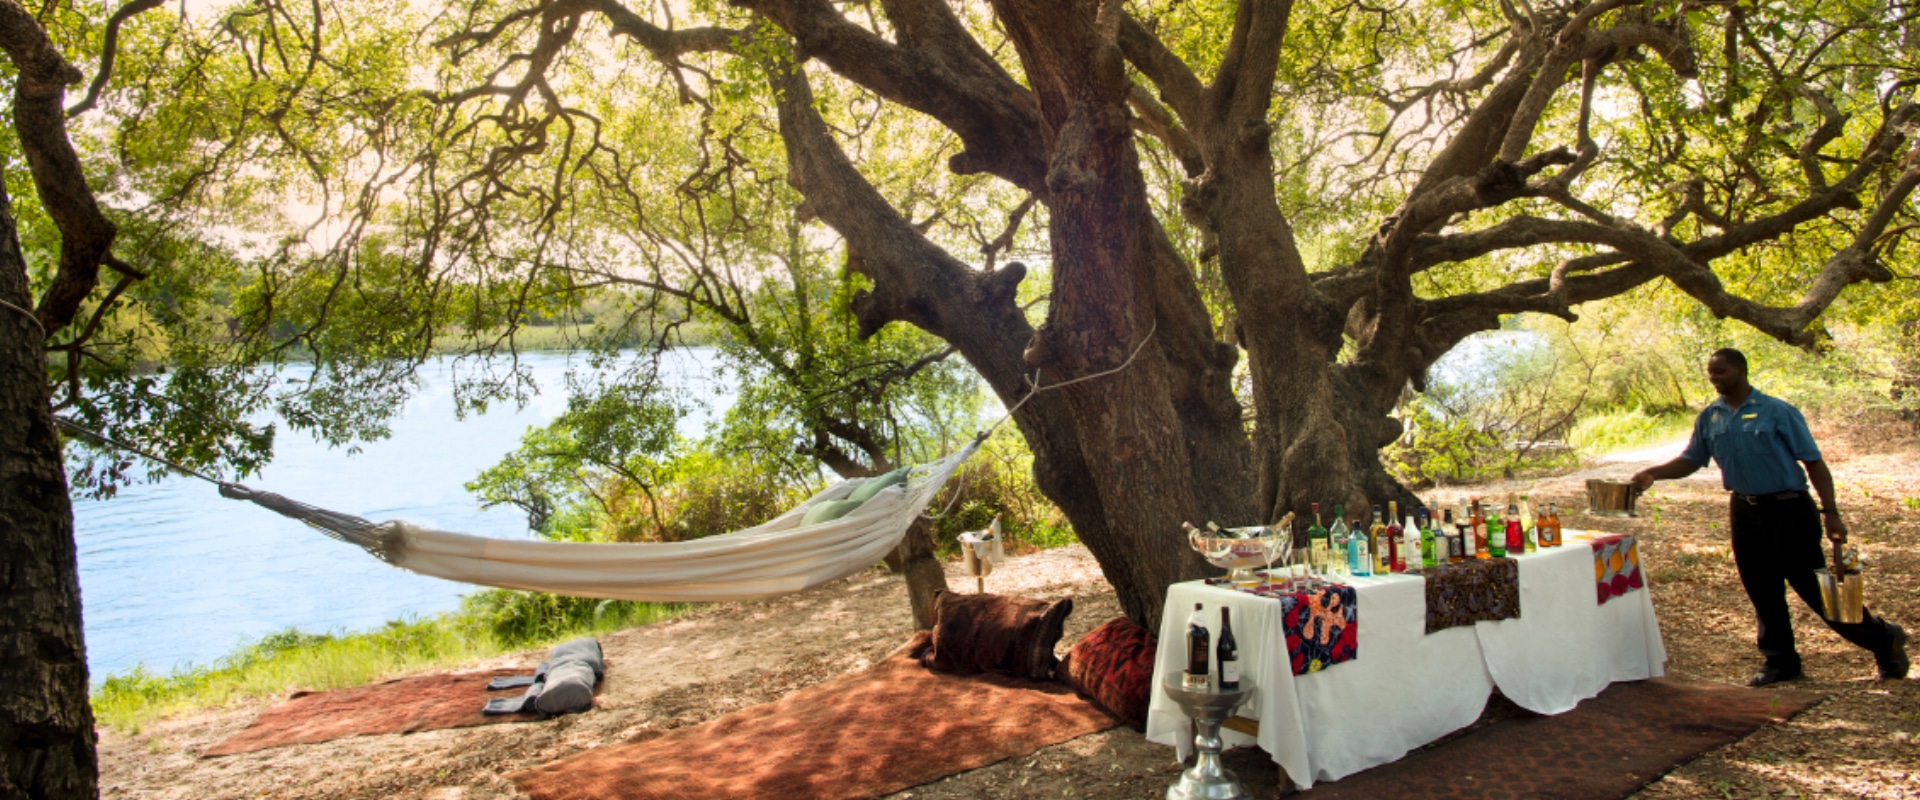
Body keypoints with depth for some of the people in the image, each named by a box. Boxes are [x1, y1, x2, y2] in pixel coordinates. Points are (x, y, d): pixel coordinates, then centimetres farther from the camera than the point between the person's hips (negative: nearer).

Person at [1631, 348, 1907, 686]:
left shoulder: (1778, 412, -10)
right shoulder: (1709, 418, 4)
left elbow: (1813, 462, -9)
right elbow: (1691, 460, 9)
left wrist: (1830, 512, -14)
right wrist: (1653, 474, -8)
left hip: (1789, 509, -5)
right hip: (1744, 512, 5)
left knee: (1813, 585, 0)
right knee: (1762, 591, 9)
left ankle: (1883, 640, 22)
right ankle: (1780, 662, 22)